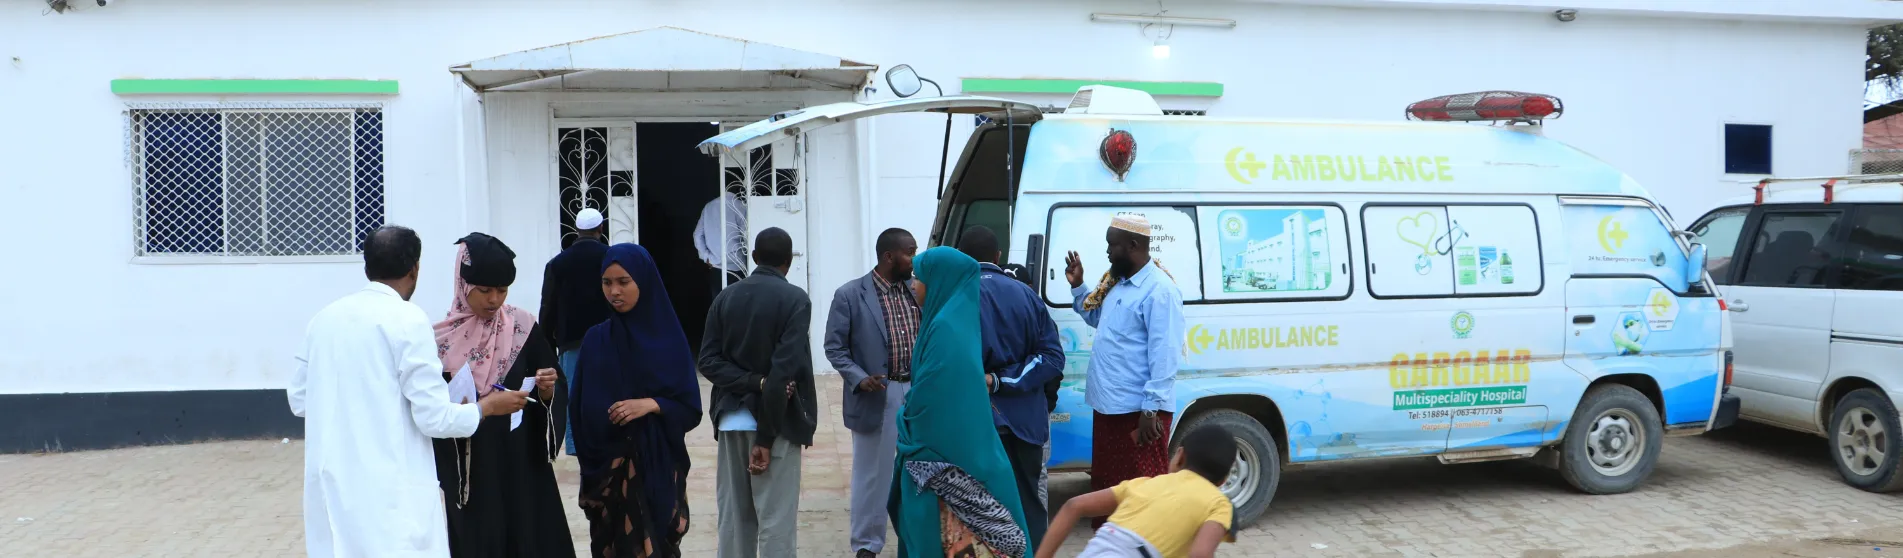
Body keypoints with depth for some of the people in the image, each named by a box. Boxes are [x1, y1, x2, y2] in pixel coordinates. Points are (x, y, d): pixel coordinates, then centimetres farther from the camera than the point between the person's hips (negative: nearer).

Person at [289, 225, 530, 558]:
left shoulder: (324, 317, 7)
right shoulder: (408, 320, -11)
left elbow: (298, 400, 16)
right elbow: (435, 418, -12)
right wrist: (488, 406, 4)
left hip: (329, 483, 6)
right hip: (390, 490, -6)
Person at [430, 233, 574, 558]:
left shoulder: (525, 329, -1)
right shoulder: (441, 339, -4)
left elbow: (555, 397, 4)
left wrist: (547, 390, -17)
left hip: (524, 466, 1)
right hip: (469, 473, -1)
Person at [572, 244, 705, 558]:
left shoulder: (669, 338, -1)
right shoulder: (596, 340, 3)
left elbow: (691, 409, -1)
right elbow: (582, 412, 4)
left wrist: (650, 404, -17)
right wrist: (590, 471, -3)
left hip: (659, 466, -1)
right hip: (609, 468, 1)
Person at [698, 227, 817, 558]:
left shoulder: (725, 298, 6)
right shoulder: (795, 300, -9)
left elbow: (708, 361, -2)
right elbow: (785, 370, -16)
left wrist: (754, 383, -9)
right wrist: (766, 437, -14)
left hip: (731, 420, 5)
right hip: (776, 421, -5)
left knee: (733, 517, 12)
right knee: (776, 520, -1)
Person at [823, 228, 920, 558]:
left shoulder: (917, 291, 6)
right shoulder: (850, 295, -7)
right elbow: (835, 347, -5)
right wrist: (859, 379, -17)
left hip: (917, 394, 4)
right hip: (877, 398, -4)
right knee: (872, 475, 6)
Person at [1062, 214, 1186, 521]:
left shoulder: (1159, 290, -16)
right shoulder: (1117, 283, 13)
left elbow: (1164, 355, -20)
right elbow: (1098, 318, 31)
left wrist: (1151, 409, -23)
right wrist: (1078, 287, 17)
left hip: (1139, 411, -10)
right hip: (1108, 405, 10)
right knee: (1106, 485, 17)